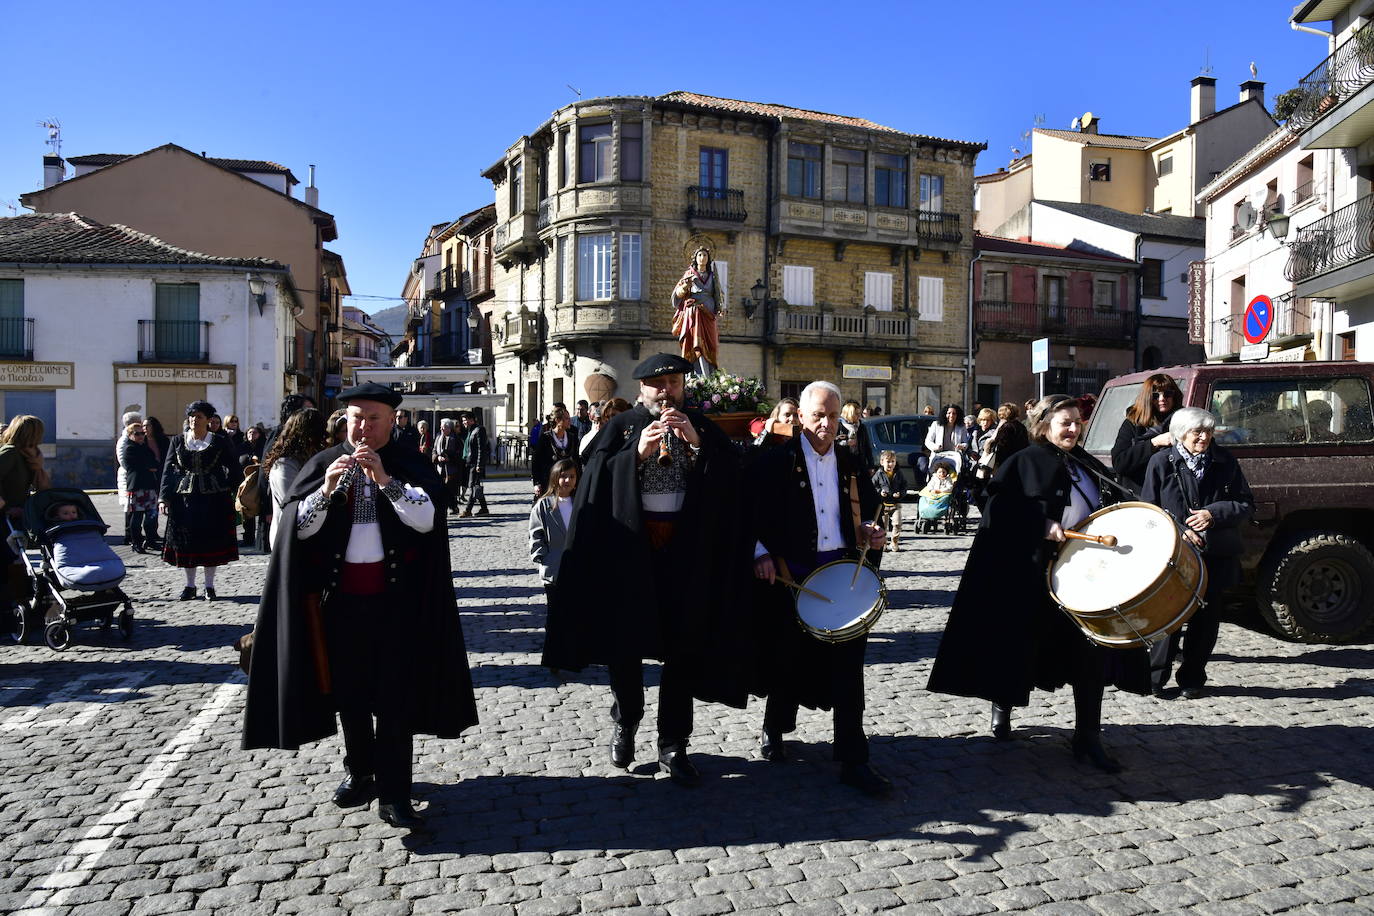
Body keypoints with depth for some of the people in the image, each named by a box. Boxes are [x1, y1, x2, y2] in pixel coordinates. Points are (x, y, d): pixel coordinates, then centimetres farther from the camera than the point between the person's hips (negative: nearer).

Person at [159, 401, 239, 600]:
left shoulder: (220, 442, 1)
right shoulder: (178, 441, 6)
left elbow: (233, 468, 2)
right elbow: (168, 470, 4)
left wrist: (229, 492, -9)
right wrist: (163, 498, -4)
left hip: (213, 498, -2)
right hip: (184, 498, 2)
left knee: (212, 540, 2)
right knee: (186, 541, 5)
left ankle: (209, 586, 13)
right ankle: (190, 585, 18)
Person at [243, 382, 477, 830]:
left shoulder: (410, 465, -1)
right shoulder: (323, 464, 5)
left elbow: (427, 519, -14)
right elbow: (298, 526, -3)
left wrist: (385, 479, -24)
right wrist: (327, 489, -20)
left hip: (395, 598, -2)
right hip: (340, 596, 3)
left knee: (394, 695, -2)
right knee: (347, 690, 13)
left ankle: (393, 794, 4)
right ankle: (358, 773, 31)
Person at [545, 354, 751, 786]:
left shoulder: (703, 428, 7)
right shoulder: (621, 427, 4)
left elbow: (730, 478, -5)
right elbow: (596, 481, -6)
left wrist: (695, 442, -16)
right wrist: (637, 453, -18)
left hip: (686, 553, 1)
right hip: (629, 549, -1)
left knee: (682, 650, 5)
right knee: (625, 644, 8)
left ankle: (673, 746, 17)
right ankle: (625, 723, 34)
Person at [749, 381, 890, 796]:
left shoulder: (850, 464, 11)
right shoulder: (776, 461, -2)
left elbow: (868, 509, 21)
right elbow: (754, 512, -5)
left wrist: (871, 532, 1)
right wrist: (762, 553, -17)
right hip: (791, 575, -3)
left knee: (848, 666, 1)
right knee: (787, 659, 10)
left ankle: (853, 760, 7)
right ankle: (774, 730, 36)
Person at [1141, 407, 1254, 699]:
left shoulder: (1226, 462, 7)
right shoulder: (1161, 462, 0)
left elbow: (1246, 505, 8)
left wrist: (1214, 514, -10)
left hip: (1215, 555, 3)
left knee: (1205, 618, 8)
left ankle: (1192, 680, 21)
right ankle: (1156, 677, 9)